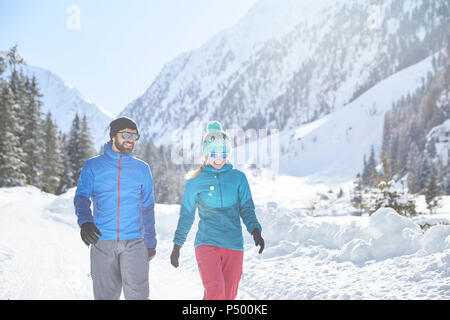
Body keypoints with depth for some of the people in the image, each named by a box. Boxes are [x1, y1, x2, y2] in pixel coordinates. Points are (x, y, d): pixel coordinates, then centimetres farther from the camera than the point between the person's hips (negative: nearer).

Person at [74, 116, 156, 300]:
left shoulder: (142, 169, 12)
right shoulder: (93, 166, 8)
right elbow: (81, 197, -2)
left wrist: (151, 242, 13)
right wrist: (85, 221, -22)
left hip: (134, 242, 0)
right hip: (101, 241, 0)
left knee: (137, 293, -11)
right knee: (105, 295, 6)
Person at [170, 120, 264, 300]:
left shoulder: (238, 178, 7)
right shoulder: (196, 181, 5)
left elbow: (247, 209, 5)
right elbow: (186, 215, 11)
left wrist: (255, 231, -14)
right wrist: (177, 246, 13)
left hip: (234, 245, 2)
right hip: (206, 243, -2)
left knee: (228, 296, 6)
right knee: (215, 293, -20)